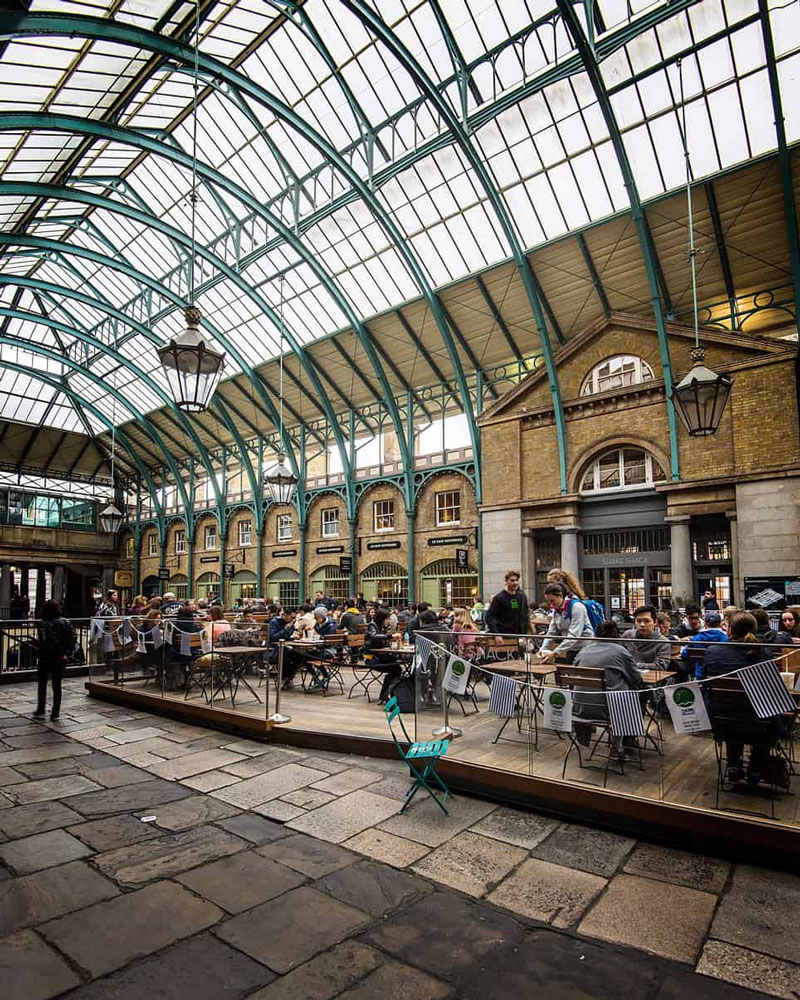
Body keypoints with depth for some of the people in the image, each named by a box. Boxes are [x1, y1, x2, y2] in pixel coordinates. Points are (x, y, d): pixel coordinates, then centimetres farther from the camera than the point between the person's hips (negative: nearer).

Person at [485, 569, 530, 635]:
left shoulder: (522, 597, 6)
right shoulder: (499, 597, -9)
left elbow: (525, 617, 13)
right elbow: (488, 617, -11)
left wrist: (523, 635, 6)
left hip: (517, 635, 5)